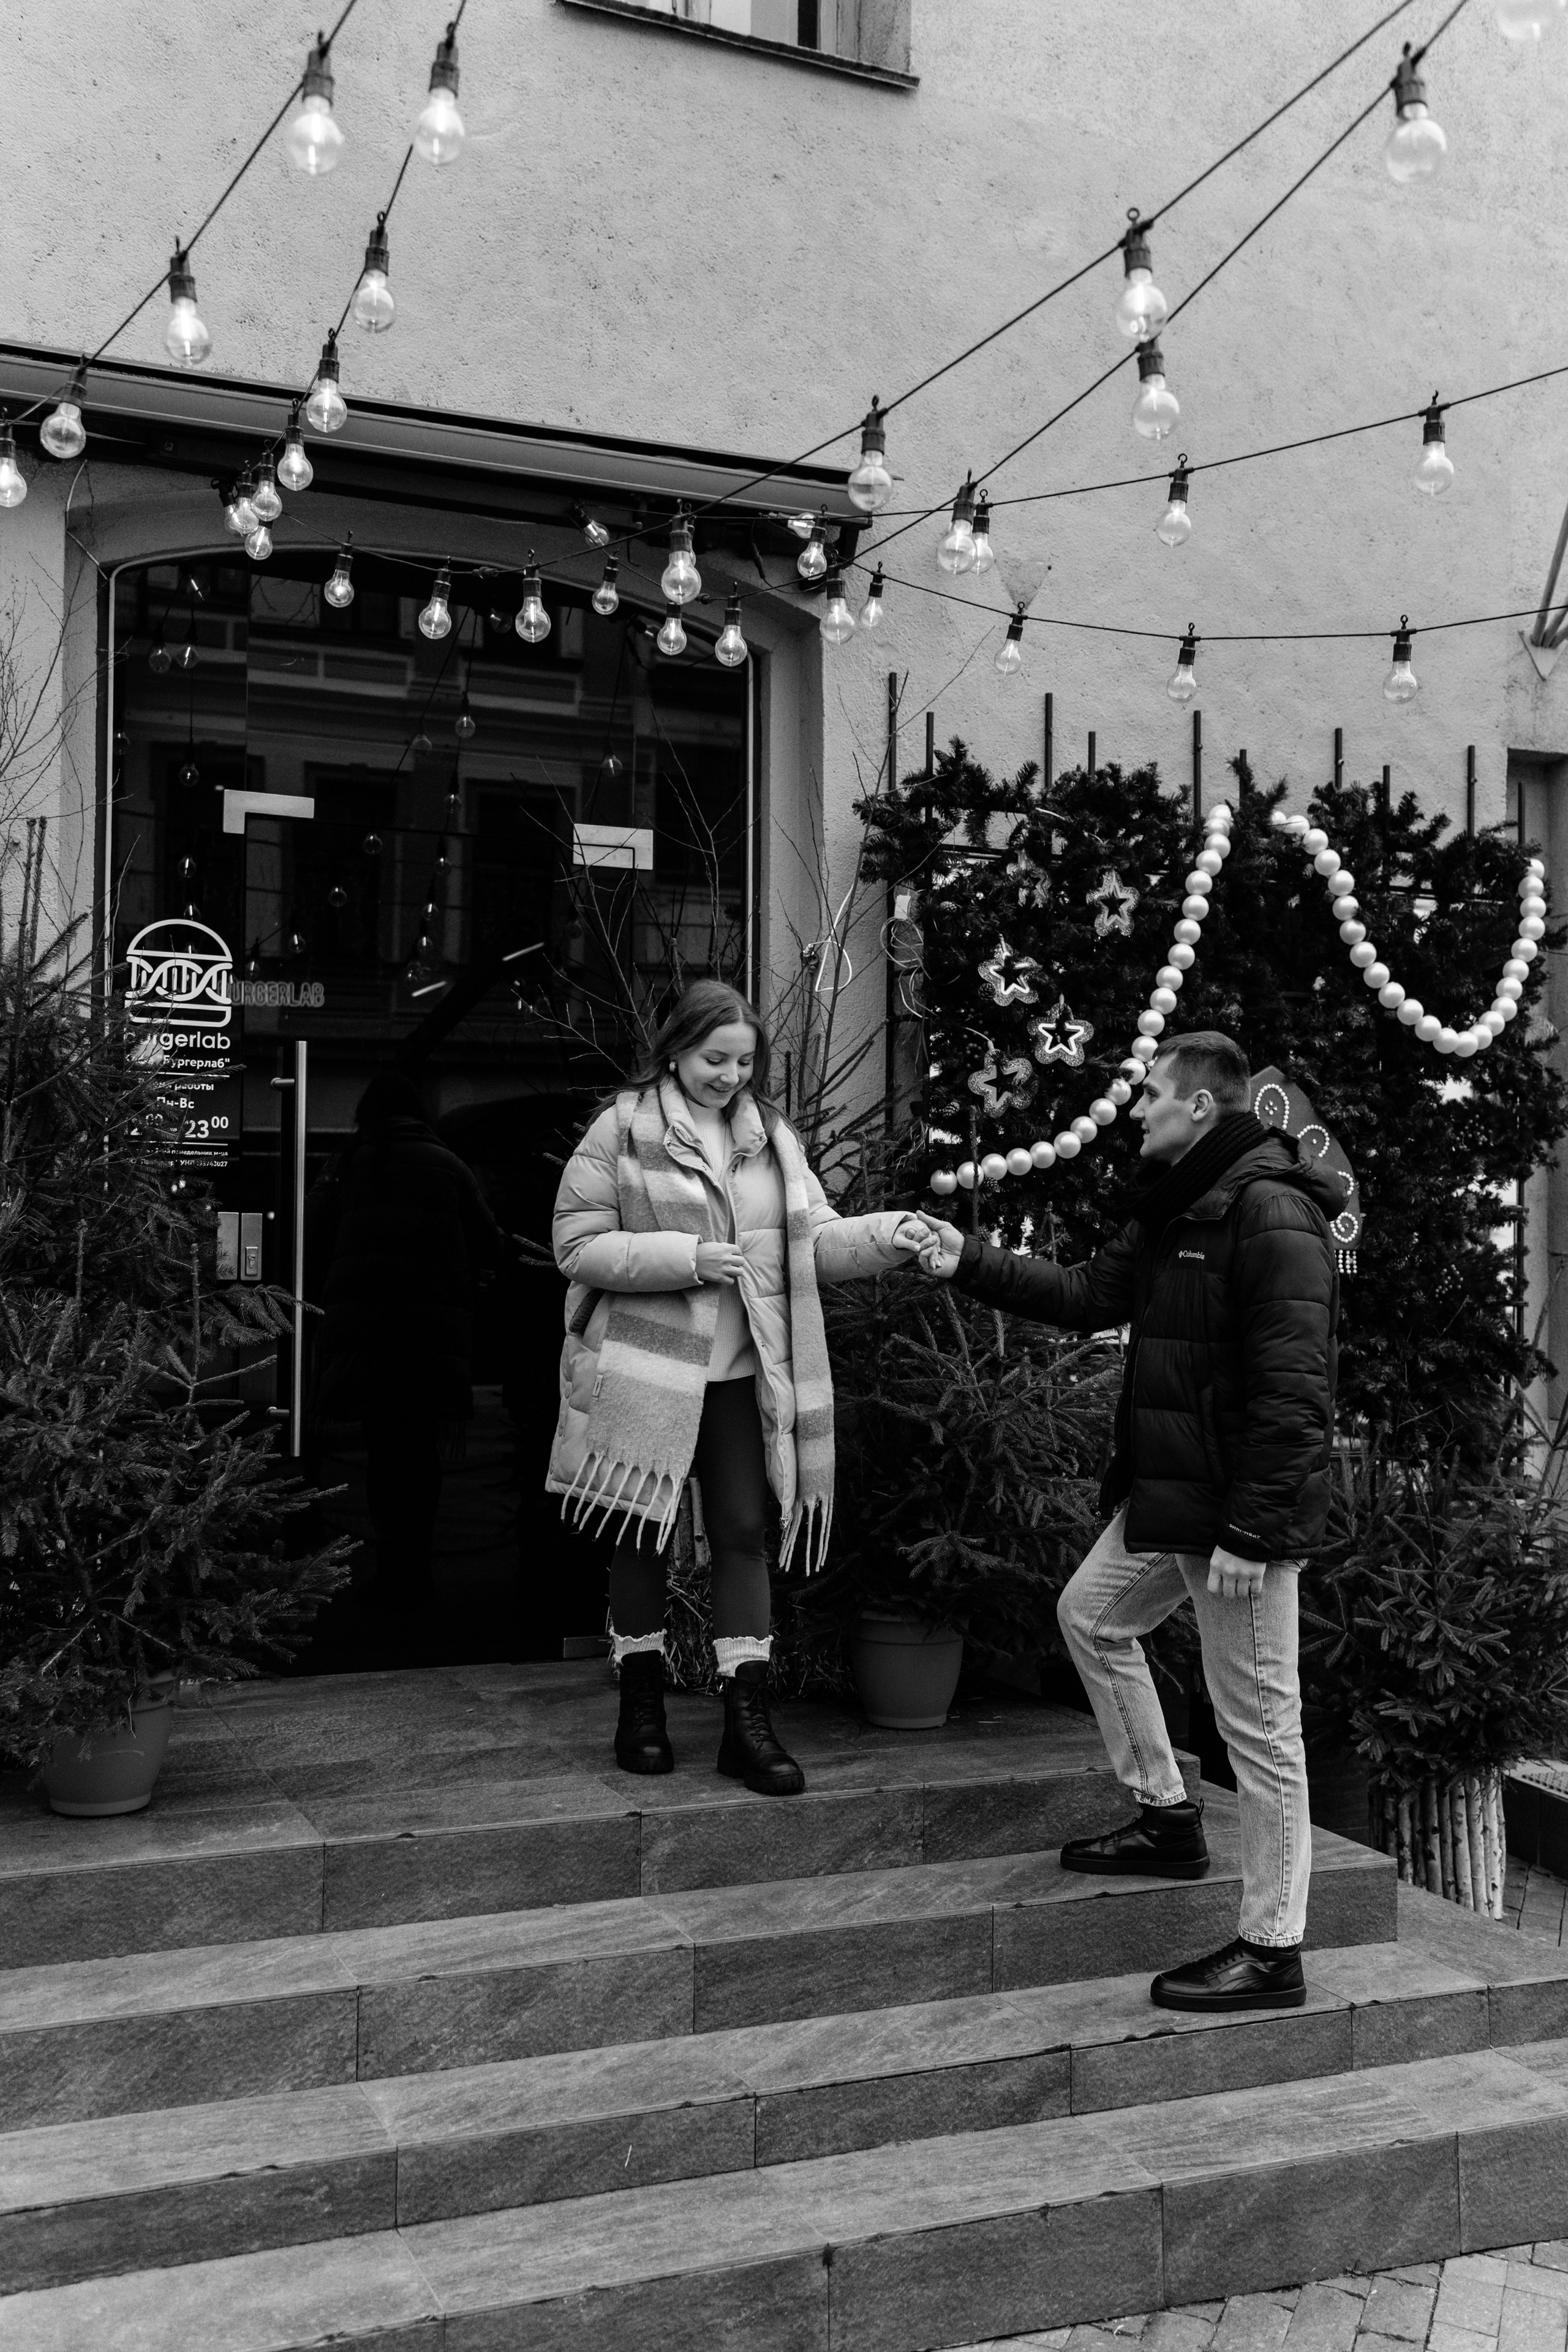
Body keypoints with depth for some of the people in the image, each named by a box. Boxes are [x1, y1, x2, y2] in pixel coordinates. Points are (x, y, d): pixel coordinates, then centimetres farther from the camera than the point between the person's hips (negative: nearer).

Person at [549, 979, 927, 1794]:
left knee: (743, 1533, 2)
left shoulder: (771, 1136, 8)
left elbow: (813, 1240, 4)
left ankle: (747, 1720, 7)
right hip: (645, 1368, -3)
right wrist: (687, 1258, -18)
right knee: (643, 1534, 8)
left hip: (738, 1372, 3)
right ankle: (641, 1706, 23)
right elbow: (577, 1246, -9)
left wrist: (888, 1236, -14)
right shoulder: (622, 1130, -5)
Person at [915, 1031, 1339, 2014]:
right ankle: (1169, 1819, 36)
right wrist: (969, 1261, 11)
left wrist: (1252, 1530, -24)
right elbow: (1087, 1294, 18)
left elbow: (1292, 1390, -24)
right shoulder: (1177, 1210, 12)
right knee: (1092, 1613, 23)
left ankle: (1273, 1952, 9)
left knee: (1260, 1722, -2)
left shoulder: (1273, 1215, -20)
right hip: (1167, 1492, 11)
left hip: (1243, 1505, -11)